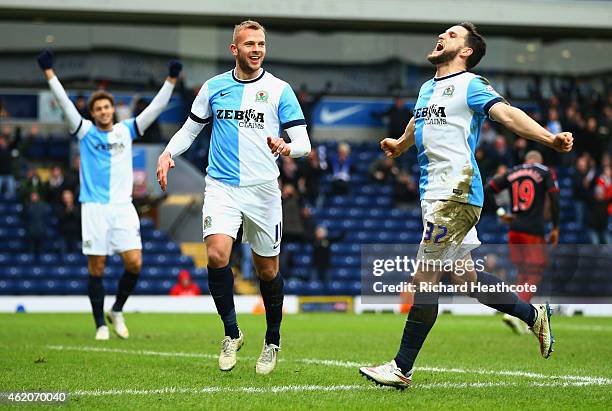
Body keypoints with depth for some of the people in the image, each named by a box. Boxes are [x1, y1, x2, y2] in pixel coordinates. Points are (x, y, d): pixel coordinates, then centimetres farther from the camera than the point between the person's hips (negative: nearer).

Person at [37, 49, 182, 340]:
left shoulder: (126, 130, 10)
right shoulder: (85, 131, 4)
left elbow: (156, 107, 6)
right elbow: (65, 103, -4)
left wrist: (171, 79, -2)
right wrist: (49, 73, -13)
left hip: (123, 206, 2)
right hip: (94, 207, -2)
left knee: (134, 263, -8)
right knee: (96, 267, -1)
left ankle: (117, 310, 15)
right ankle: (101, 324, 8)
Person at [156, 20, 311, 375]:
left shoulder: (279, 90, 2)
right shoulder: (214, 87, 8)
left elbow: (303, 142, 0)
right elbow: (191, 129, 18)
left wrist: (288, 148, -23)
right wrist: (168, 153, 0)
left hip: (263, 189, -1)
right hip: (221, 187, 1)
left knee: (268, 269, 5)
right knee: (217, 255, -20)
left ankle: (273, 342, 26)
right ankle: (232, 333, -2)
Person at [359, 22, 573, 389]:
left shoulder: (471, 85, -5)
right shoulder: (427, 90, 19)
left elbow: (507, 113, -20)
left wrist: (549, 138, -35)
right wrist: (399, 144, 61)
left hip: (457, 193, -8)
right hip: (436, 195, 8)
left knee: (425, 279, -8)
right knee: (464, 277, 10)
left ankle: (402, 369, -4)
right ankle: (533, 315, 26)